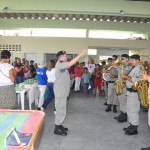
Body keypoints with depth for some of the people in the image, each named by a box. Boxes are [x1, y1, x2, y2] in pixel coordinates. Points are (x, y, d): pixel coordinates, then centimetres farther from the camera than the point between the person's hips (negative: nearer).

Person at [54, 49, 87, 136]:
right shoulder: (59, 64, -19)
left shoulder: (62, 65, 16)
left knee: (62, 110, 17)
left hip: (63, 91, 10)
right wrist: (80, 54, -28)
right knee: (61, 110, -4)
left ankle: (59, 125, 28)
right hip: (60, 92, -10)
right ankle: (57, 129, 6)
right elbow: (70, 63, -30)